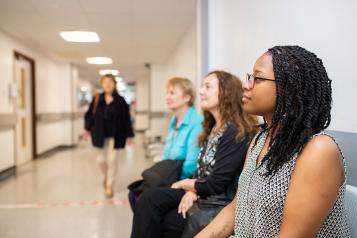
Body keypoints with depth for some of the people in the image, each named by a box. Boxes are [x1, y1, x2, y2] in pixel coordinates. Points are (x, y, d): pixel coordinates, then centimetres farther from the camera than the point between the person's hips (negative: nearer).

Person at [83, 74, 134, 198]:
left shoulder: (120, 100, -3)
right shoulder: (97, 99, 1)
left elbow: (126, 118, -2)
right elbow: (89, 114, 4)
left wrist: (129, 135, -2)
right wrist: (87, 128, -6)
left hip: (115, 135, -2)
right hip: (100, 135, 2)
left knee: (112, 160, -1)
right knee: (101, 159, 8)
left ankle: (109, 186, 14)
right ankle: (106, 176, 39)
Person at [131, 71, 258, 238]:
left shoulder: (236, 132, -18)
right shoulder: (213, 128, 12)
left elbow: (216, 185, -19)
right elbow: (202, 170, 11)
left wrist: (184, 184, -3)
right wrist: (192, 191, -11)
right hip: (200, 195, 8)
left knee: (162, 222, -17)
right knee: (149, 199, -12)